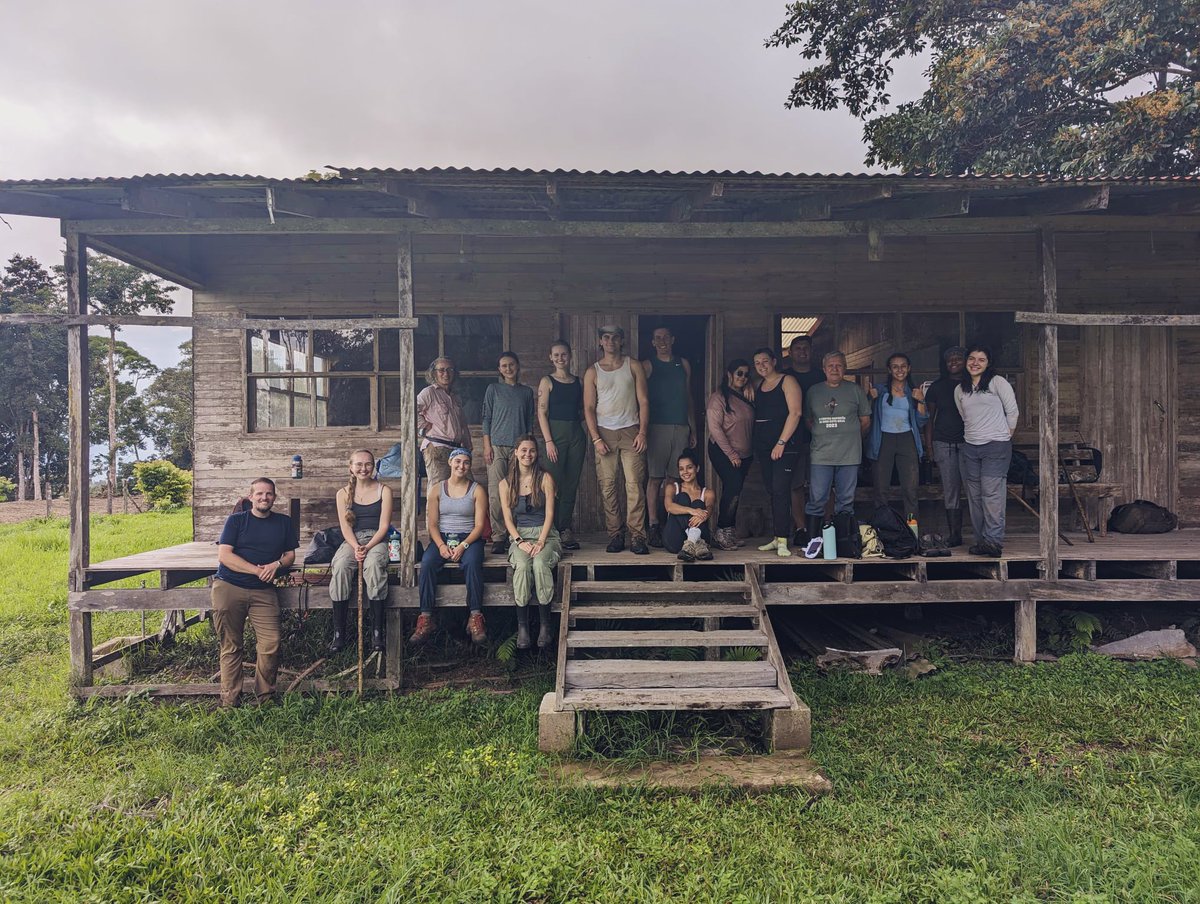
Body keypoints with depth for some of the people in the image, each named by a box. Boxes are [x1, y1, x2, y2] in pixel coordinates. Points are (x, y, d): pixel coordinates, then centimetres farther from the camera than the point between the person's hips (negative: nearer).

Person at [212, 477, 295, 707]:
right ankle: (229, 700, 10)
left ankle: (265, 695, 8)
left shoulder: (283, 522, 14)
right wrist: (257, 570, -13)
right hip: (229, 587, -2)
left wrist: (277, 564, -10)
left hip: (263, 591, 2)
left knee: (271, 644, -9)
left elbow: (290, 555, 13)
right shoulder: (236, 520, 5)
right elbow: (224, 555, -5)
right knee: (231, 646, 2)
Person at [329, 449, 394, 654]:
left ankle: (377, 631, -32)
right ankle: (339, 632, -26)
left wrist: (367, 547, -17)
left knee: (373, 565, -36)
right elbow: (345, 526, 2)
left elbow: (384, 526, -1)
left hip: (376, 540, -2)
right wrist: (356, 547, -17)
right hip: (351, 540, 2)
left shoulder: (384, 491, 6)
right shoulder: (344, 493, 12)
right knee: (340, 567, -32)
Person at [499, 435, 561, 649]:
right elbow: (508, 518, 4)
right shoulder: (506, 484, 9)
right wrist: (520, 541, -13)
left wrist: (541, 542, -14)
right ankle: (522, 626, -27)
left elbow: (549, 513, -2)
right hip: (519, 535, 1)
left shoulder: (545, 478, 5)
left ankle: (545, 625, -25)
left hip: (545, 534, -1)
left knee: (540, 563, -33)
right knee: (522, 565, -32)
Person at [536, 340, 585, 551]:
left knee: (572, 484, 5)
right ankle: (555, 531, 2)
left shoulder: (579, 382, 13)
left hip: (577, 434, 4)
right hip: (556, 433, -4)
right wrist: (549, 441, -11)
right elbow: (542, 413, -3)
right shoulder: (547, 382, 3)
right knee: (554, 483, -6)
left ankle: (565, 529, 12)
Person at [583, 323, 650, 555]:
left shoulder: (633, 367, 9)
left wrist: (642, 433, -5)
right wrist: (596, 438, -5)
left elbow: (643, 401, 6)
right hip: (604, 433, 1)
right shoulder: (592, 372, 9)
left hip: (631, 432, -1)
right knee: (607, 486, -1)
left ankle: (637, 537, -5)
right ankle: (615, 535, 6)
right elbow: (589, 408, 5)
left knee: (635, 485, -7)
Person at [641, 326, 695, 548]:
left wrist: (693, 429, 16)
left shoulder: (683, 364, 17)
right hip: (657, 427, -3)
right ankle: (654, 526, -2)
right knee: (655, 478, -5)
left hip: (681, 427, 3)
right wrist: (642, 430, -8)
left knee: (677, 479, 2)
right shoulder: (647, 365, 5)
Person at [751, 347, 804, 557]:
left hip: (785, 446, -7)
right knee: (772, 492, 8)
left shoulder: (787, 381, -3)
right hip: (763, 446, 7)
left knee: (780, 491, -12)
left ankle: (783, 540, -10)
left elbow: (795, 413, -12)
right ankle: (777, 537, 14)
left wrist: (781, 442, -17)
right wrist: (755, 442, 9)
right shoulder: (758, 387, 18)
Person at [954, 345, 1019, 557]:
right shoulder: (959, 390, 14)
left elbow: (1012, 411, 2)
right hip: (970, 447, 5)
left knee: (992, 492, -13)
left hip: (996, 446, -5)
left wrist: (1006, 436, 5)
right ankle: (981, 541, 10)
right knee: (975, 496, 4)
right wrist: (974, 434, 16)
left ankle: (994, 540, -12)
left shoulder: (997, 382, -1)